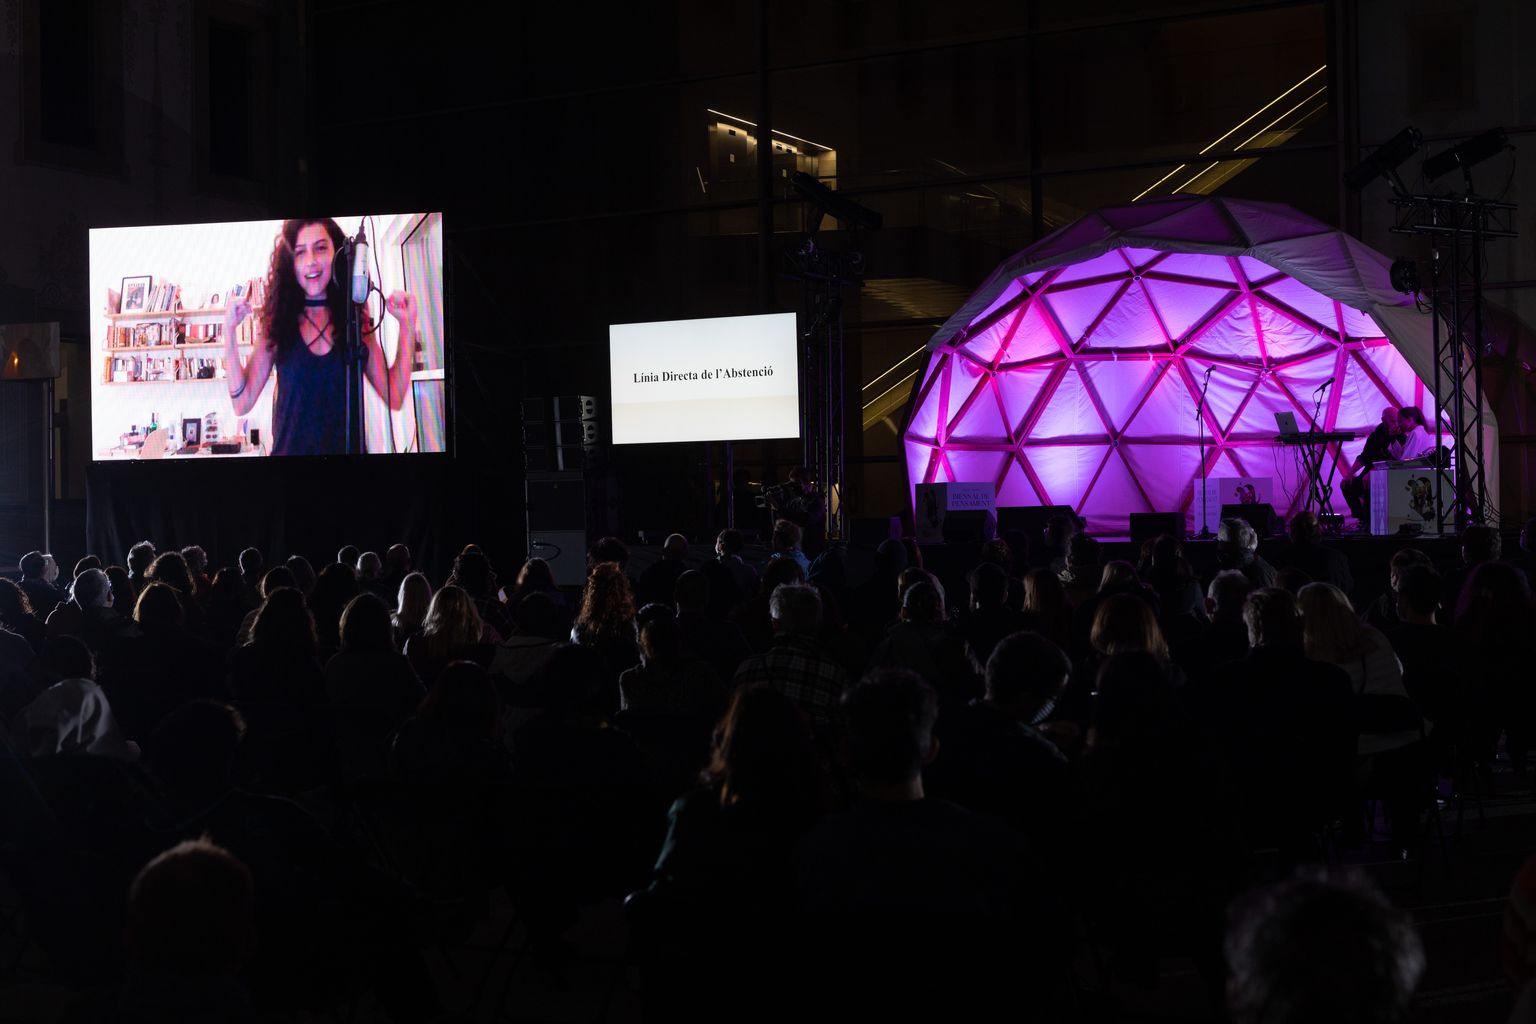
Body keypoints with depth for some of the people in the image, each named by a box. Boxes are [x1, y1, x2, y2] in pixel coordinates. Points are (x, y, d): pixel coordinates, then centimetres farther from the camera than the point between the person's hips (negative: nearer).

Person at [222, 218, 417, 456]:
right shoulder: (277, 320, -3)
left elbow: (394, 399, -1)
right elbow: (242, 403, -6)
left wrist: (406, 327, -5)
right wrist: (230, 329, -13)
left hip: (348, 448, 1)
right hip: (291, 450, -1)